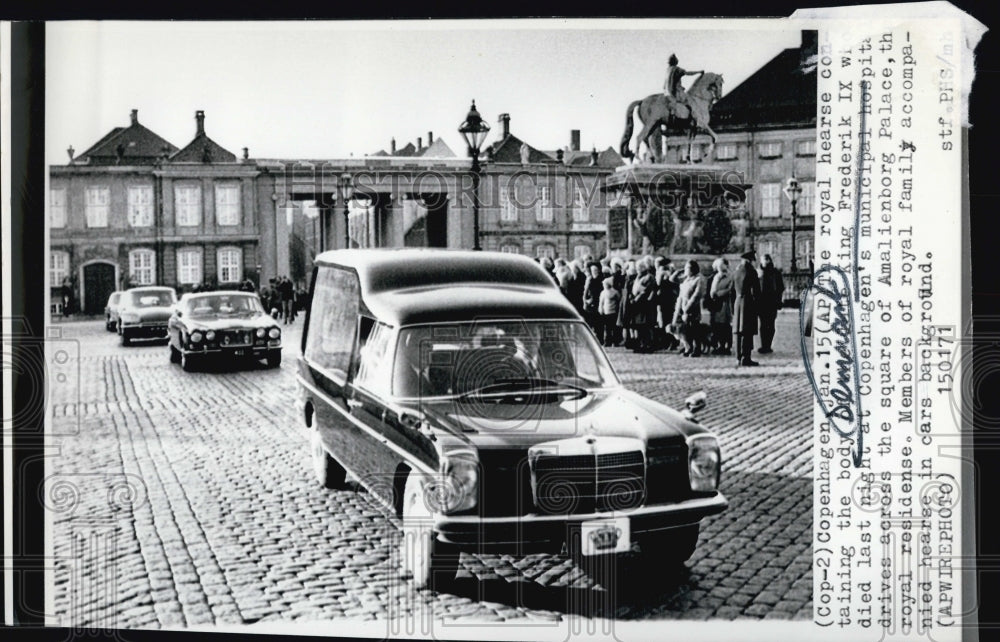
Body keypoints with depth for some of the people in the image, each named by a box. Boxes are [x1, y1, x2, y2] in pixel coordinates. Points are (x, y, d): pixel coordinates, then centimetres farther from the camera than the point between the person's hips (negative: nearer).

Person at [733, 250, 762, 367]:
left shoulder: (736, 273, 10)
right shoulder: (751, 272, -10)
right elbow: (756, 291, -12)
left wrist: (733, 309, 16)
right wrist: (757, 304, -4)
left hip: (738, 304, 7)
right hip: (748, 303, -7)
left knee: (739, 332, 10)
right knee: (748, 333, -5)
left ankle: (739, 358, 13)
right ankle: (745, 358, -8)